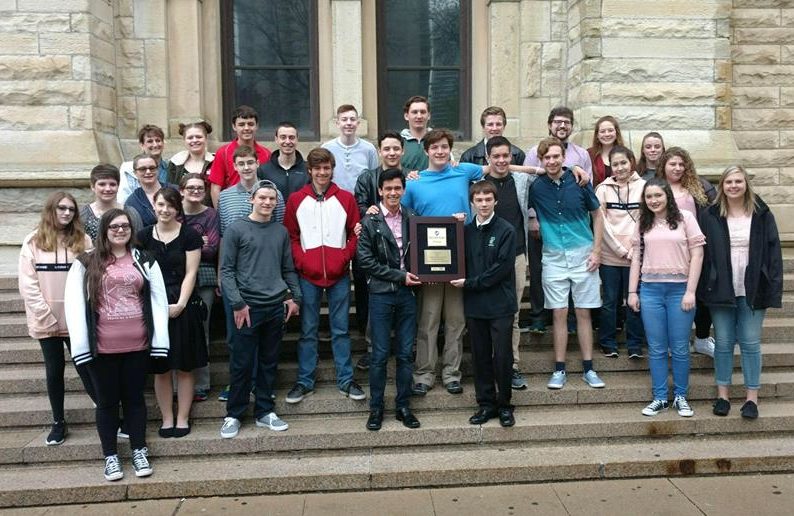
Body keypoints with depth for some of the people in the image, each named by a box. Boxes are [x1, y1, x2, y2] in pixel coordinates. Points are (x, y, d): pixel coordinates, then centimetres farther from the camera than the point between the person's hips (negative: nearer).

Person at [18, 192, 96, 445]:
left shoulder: (83, 241, 2)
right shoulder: (33, 242, 0)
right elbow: (28, 285, -4)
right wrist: (47, 317, -10)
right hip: (47, 322, 1)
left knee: (86, 369, 1)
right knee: (54, 371, 11)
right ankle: (58, 422, 23)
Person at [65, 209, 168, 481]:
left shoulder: (145, 261, 5)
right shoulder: (86, 263, 0)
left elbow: (159, 300, 2)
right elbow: (74, 304, -4)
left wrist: (159, 339, -5)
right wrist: (81, 343, -11)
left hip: (137, 345, 1)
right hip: (102, 347, -1)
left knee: (134, 397, 13)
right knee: (107, 400, 11)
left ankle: (139, 451, 26)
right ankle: (111, 456, 24)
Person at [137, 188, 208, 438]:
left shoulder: (189, 235, 0)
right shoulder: (144, 236, 6)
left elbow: (190, 273, -4)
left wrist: (180, 304, -13)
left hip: (183, 308, -2)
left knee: (184, 367, 4)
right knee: (160, 368, 7)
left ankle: (182, 419, 15)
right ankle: (167, 419, 17)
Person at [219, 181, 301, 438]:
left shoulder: (281, 231, 10)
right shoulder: (237, 229, -2)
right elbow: (227, 270, -5)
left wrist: (295, 296, 6)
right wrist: (237, 303, -12)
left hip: (276, 307, 4)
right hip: (248, 307, -4)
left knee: (269, 362, 11)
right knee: (241, 364, 1)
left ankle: (264, 411, 22)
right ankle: (233, 415, 14)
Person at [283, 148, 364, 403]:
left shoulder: (345, 198, 4)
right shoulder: (296, 199, 3)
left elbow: (355, 234, 4)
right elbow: (291, 236, 4)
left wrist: (344, 258, -8)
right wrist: (301, 262, -8)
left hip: (339, 274, 0)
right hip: (308, 274, 0)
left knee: (341, 329, 8)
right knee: (307, 331, 8)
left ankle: (346, 380, 18)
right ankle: (304, 381, 19)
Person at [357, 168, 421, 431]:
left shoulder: (412, 218, 7)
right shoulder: (370, 222, -2)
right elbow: (366, 260, -7)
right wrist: (399, 276, -10)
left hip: (407, 293, 3)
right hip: (381, 294, -3)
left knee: (405, 353, 8)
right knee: (380, 354, 2)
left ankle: (403, 406, 19)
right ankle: (376, 408, 14)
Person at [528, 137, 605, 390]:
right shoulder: (536, 187, -2)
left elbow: (597, 215, 5)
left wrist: (596, 251, -1)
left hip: (582, 254, 0)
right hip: (553, 256, 1)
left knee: (583, 312, 5)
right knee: (559, 313, 4)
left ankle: (588, 369, 14)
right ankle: (559, 370, 13)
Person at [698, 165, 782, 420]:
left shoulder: (762, 215, 1)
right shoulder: (710, 216, 1)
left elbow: (773, 252, -1)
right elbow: (701, 253, 1)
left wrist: (773, 289, -7)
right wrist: (703, 289, -5)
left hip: (752, 291, 0)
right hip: (721, 291, 0)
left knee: (750, 343, 5)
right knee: (723, 343, 8)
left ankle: (752, 397, 15)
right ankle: (722, 395, 18)